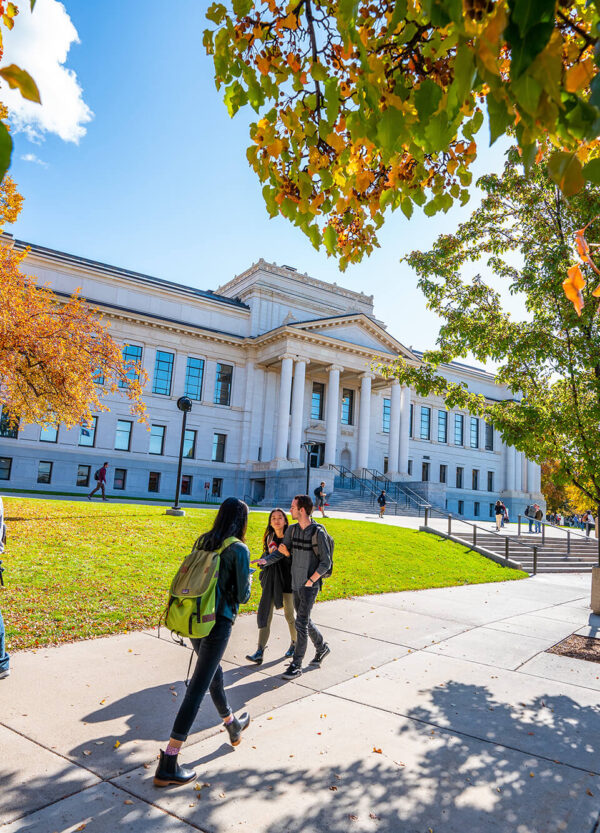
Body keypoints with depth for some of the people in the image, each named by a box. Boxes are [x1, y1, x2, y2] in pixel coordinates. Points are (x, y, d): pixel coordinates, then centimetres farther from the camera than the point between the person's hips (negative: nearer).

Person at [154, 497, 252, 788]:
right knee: (197, 688, 0)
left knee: (214, 674, 25)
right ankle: (168, 764, 6)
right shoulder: (239, 549, -13)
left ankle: (232, 726, 48)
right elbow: (242, 595, -11)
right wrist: (248, 583, 11)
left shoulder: (202, 541, 5)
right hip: (218, 622, -8)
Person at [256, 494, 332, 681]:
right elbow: (281, 552, 4)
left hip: (310, 585, -7)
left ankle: (296, 665, 5)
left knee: (301, 623, -6)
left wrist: (310, 581, -14)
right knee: (304, 620, 18)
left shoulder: (318, 532, -15)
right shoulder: (292, 530, 4)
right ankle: (322, 648, 40)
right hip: (295, 583, 7)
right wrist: (265, 560, -13)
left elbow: (325, 562, -12)